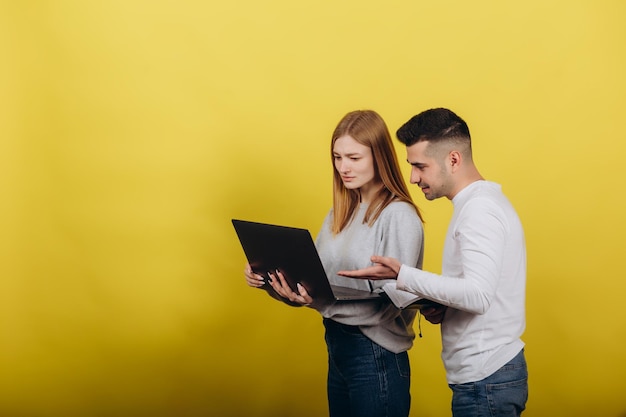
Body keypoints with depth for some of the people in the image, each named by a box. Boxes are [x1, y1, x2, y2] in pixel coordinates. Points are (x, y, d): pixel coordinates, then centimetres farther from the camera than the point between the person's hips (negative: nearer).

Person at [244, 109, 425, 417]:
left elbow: (390, 305, -20)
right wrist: (270, 280, -9)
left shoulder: (400, 216, -14)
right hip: (336, 348, 7)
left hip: (376, 357, -7)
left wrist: (319, 300, -32)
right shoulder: (340, 213, 10)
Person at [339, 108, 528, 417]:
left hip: (485, 383, -10)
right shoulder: (481, 202, 15)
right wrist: (442, 307, 4)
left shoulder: (479, 209, -17)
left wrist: (401, 275, -25)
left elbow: (478, 295, -27)